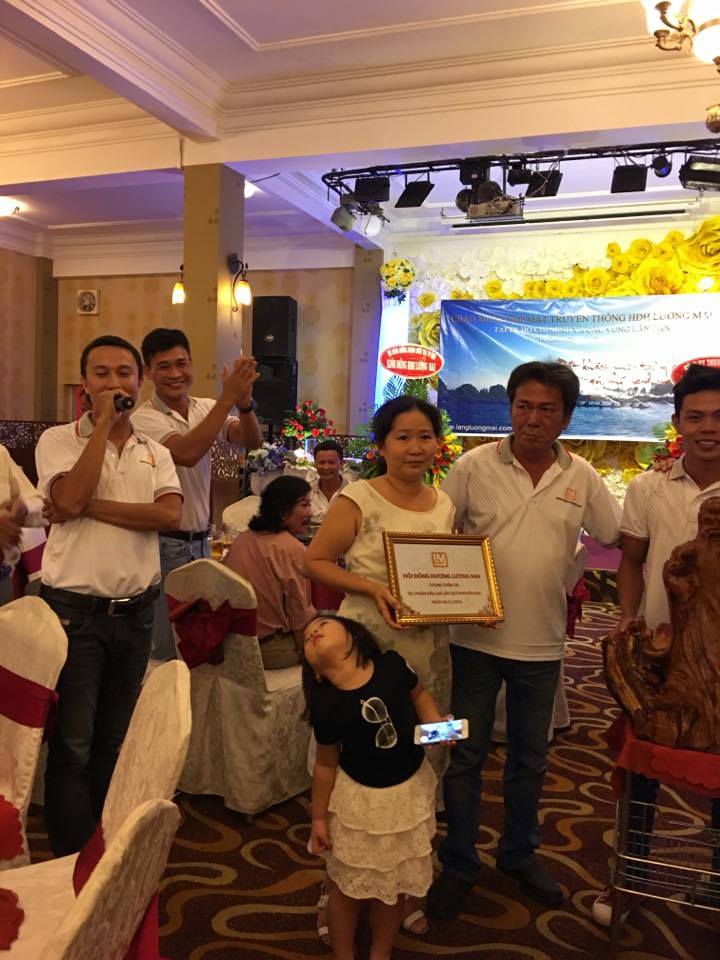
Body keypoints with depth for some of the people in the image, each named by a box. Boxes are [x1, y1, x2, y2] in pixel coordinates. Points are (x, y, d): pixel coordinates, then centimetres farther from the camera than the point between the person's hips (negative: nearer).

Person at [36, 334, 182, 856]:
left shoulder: (156, 453, 7)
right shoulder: (58, 440, -2)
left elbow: (170, 515, -10)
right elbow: (71, 500, -21)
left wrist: (92, 506, -17)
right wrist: (103, 423, -16)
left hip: (135, 612, 4)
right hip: (75, 611, -4)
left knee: (117, 737, 17)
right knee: (72, 744, 4)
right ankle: (72, 860, 19)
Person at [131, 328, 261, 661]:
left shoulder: (205, 408, 5)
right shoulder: (144, 418, -14)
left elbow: (250, 440, -10)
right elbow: (186, 453, -32)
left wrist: (244, 402, -30)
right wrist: (227, 398, -34)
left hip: (201, 540, 6)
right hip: (164, 544, -6)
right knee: (166, 650, 2)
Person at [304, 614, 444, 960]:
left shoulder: (392, 664, -18)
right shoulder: (325, 706, -21)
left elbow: (419, 695, 2)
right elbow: (326, 763, -9)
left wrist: (436, 724, -15)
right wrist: (318, 817, -2)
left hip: (410, 790, 3)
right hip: (359, 799, -2)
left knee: (395, 885, 20)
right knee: (348, 887, 14)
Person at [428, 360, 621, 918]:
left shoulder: (582, 478, 0)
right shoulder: (475, 466, -8)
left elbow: (616, 539, 9)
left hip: (542, 643, 3)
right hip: (476, 637, -2)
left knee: (530, 760, 19)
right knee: (466, 756, 11)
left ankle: (519, 853, 41)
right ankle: (459, 863, 29)